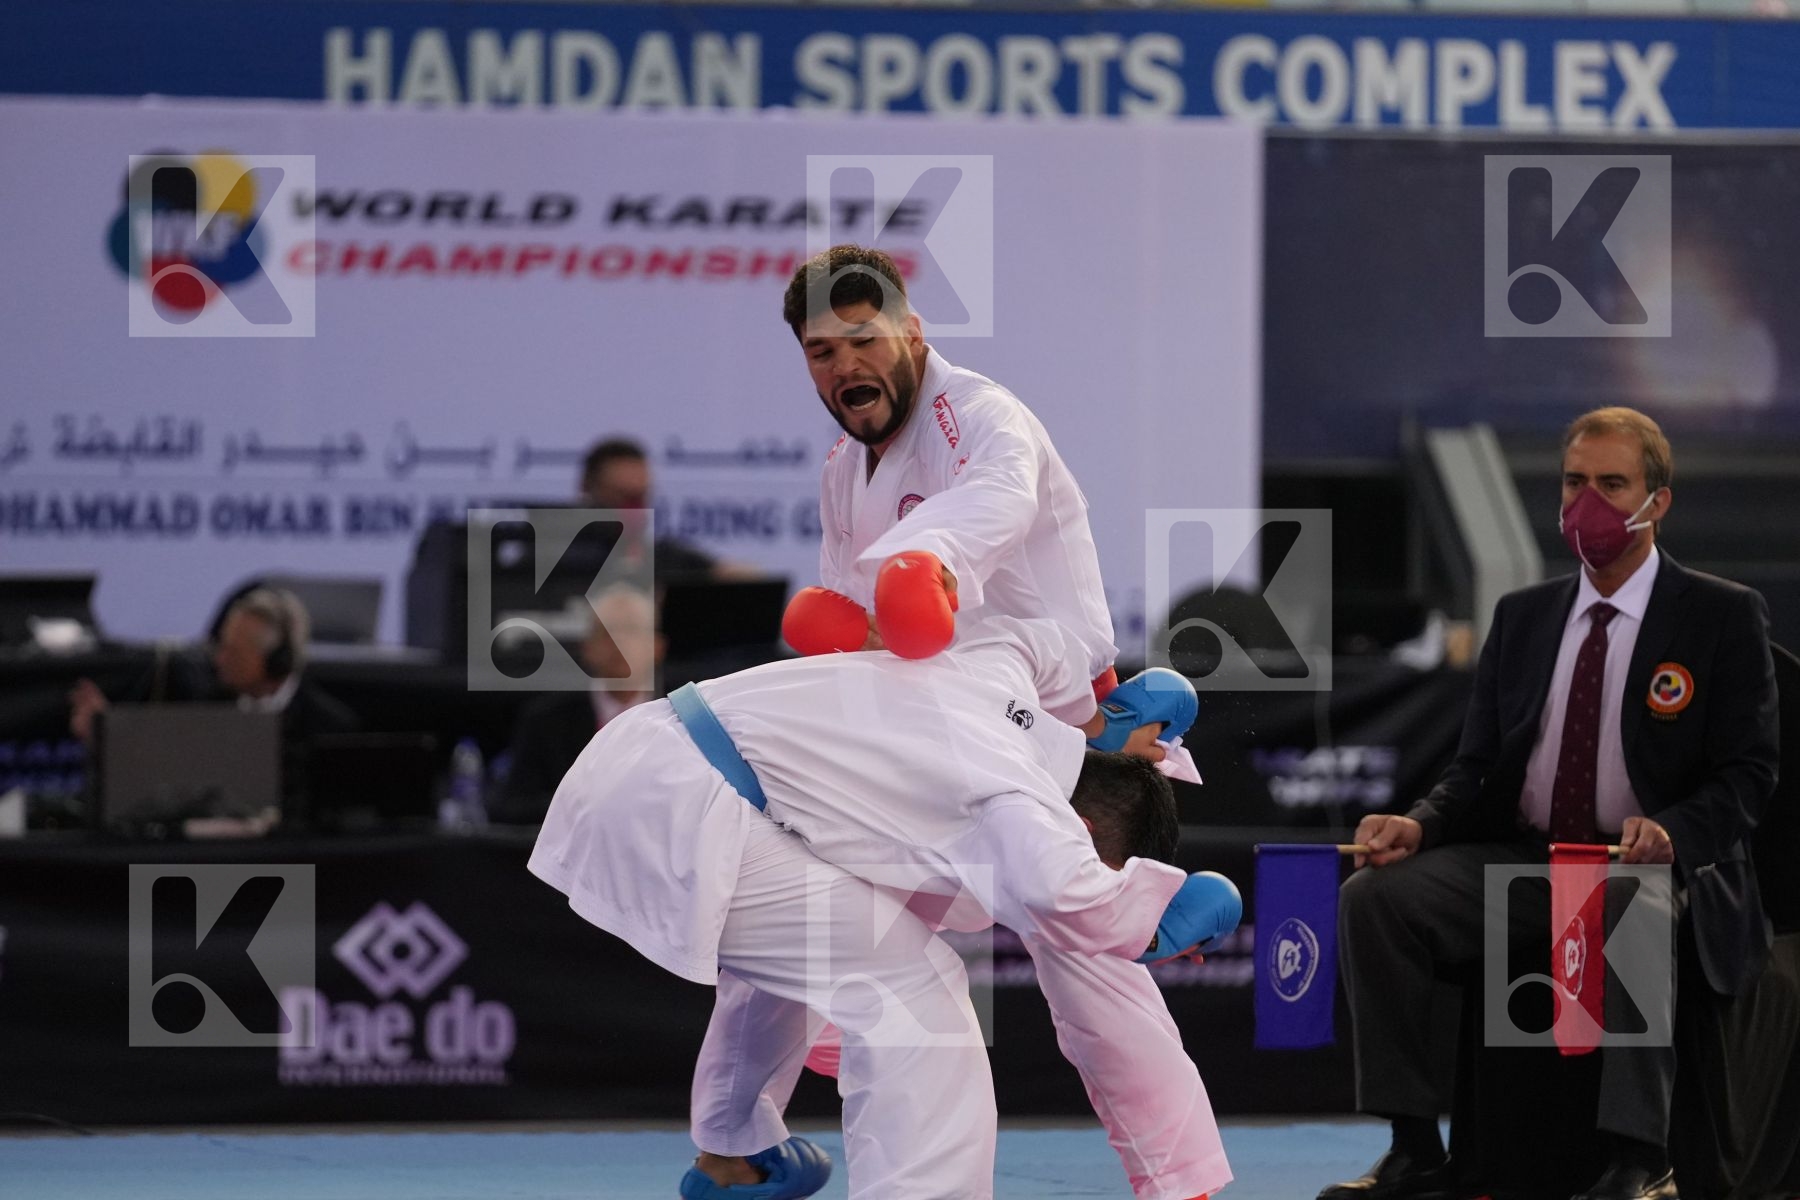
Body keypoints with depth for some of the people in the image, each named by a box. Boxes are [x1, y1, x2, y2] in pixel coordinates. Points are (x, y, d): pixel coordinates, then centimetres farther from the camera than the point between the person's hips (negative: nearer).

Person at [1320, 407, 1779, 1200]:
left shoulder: (1723, 616, 2)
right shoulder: (1522, 617, 16)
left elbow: (1746, 774, -4)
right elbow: (1477, 769, 16)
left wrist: (1670, 834, -25)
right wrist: (1420, 826, -7)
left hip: (1652, 865, -5)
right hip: (1519, 859, 5)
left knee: (1631, 911, -42)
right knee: (1373, 897, -20)